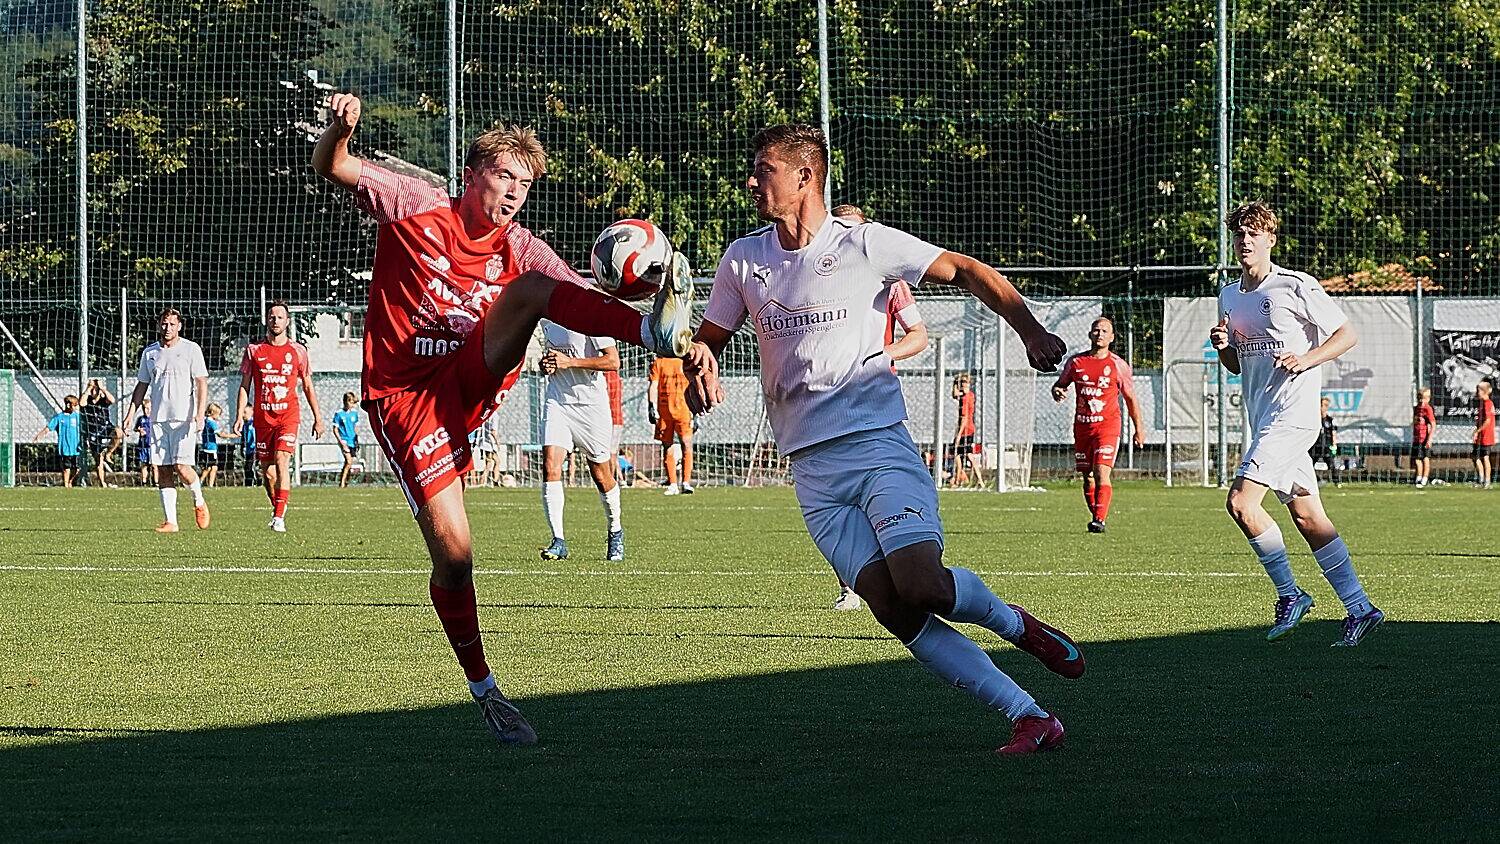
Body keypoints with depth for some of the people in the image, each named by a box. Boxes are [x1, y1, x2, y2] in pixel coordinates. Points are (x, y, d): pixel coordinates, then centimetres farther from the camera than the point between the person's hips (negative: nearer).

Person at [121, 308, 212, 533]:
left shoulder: (191, 349, -1)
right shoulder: (150, 352, 12)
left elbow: (202, 384, -5)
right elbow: (142, 386, 19)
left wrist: (200, 414, -16)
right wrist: (130, 414, 10)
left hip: (183, 418, -4)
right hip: (158, 419, 5)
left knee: (182, 467, -13)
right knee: (163, 472, 0)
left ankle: (199, 502, 14)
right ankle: (170, 521, 2)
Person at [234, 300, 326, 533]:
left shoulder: (298, 351, 6)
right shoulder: (254, 350, 7)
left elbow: (308, 386, 13)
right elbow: (245, 385, 9)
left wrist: (318, 417, 11)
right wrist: (240, 414, -2)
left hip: (288, 414, -2)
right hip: (262, 416, 2)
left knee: (282, 461, -19)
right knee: (267, 470, 6)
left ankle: (279, 517, -22)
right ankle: (277, 510, 28)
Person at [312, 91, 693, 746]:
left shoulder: (519, 250, 2)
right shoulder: (417, 210, -5)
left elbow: (583, 299, -9)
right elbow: (332, 169, -10)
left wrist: (636, 313, -29)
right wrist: (341, 128, -34)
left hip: (473, 385, 3)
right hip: (406, 400, -3)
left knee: (528, 287, -22)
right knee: (454, 553, -12)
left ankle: (656, 330, -42)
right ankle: (483, 689, 5)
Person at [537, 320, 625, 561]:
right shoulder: (546, 317, 9)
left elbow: (613, 361, -17)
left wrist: (569, 362, -22)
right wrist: (545, 364, 4)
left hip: (590, 403, -5)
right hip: (557, 401, 5)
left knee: (602, 475, 5)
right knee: (550, 466, -14)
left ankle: (615, 533, 30)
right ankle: (558, 541, -13)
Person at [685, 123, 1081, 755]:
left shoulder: (865, 244, -2)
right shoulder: (743, 260, 9)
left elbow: (967, 272, 2)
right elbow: (709, 339, 18)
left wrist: (1029, 330, -12)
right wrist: (700, 365, -7)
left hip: (878, 443, -3)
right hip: (812, 470, 3)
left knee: (923, 586, -24)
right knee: (894, 610, -13)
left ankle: (1014, 623, 9)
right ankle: (1030, 717, -10)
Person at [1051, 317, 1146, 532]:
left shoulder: (1118, 365, 0)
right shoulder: (1076, 362, 5)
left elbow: (1130, 398, 9)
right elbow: (1061, 384, 19)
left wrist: (1138, 428, 11)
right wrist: (1057, 392, -6)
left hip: (1108, 426, -4)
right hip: (1082, 427, 4)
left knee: (1102, 473, -18)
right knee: (1087, 477, 6)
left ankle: (1100, 520, -22)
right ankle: (1095, 516, 19)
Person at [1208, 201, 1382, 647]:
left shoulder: (1296, 286, -7)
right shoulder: (1229, 295, 15)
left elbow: (1347, 334, -3)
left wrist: (1306, 360, -17)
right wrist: (1223, 346, 1)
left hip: (1293, 413, -8)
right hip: (1263, 419, 8)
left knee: (1241, 501, -18)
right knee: (1307, 516, 6)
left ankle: (1289, 594, -6)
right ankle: (1360, 608, 9)